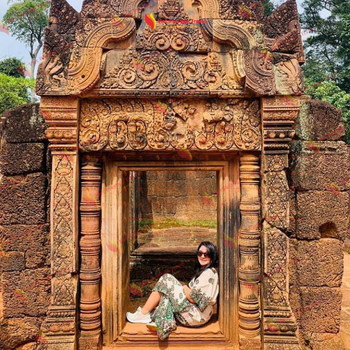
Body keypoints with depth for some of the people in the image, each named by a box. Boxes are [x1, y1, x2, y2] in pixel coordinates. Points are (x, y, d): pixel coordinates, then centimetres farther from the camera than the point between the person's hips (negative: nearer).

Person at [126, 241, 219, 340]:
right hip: (194, 313, 9)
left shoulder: (209, 273, -16)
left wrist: (184, 288, -4)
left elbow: (193, 298, -21)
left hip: (197, 316, -9)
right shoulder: (203, 271, 15)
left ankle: (143, 314, -1)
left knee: (166, 279, -9)